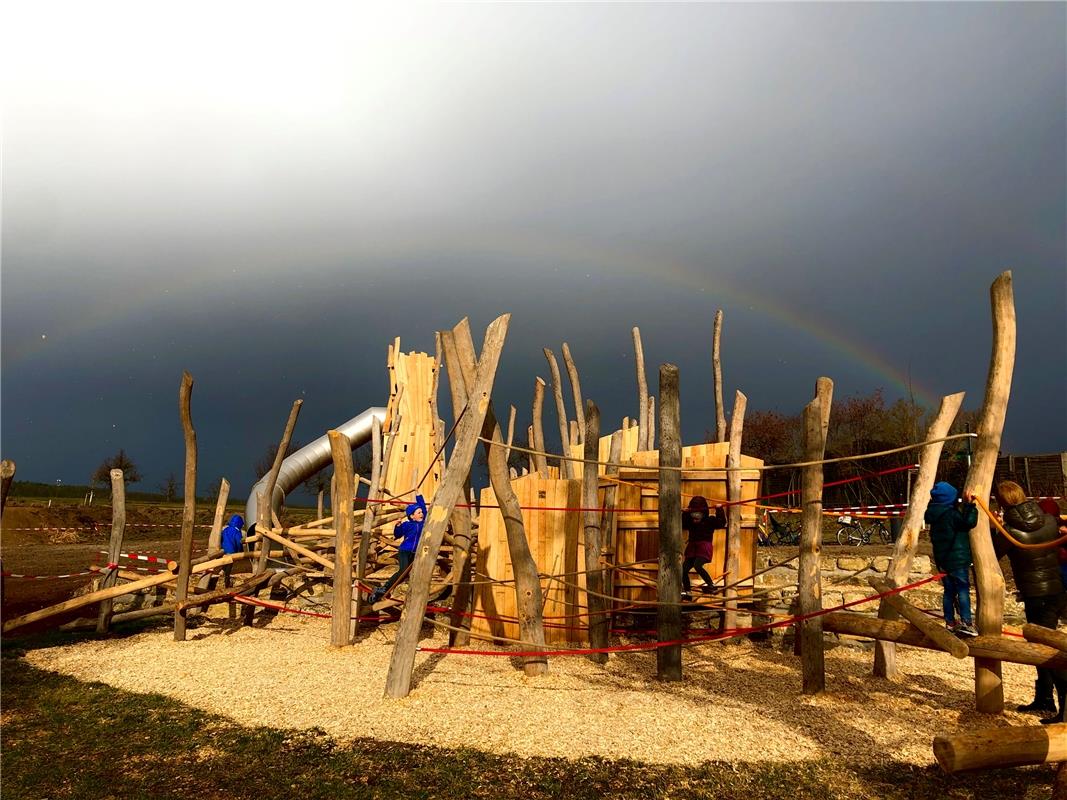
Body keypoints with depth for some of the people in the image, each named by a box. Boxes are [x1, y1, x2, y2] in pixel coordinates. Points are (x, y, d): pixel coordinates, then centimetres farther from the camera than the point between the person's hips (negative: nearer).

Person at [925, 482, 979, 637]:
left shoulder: (933, 514, 5)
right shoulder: (952, 514, -17)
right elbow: (969, 522, -21)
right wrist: (970, 505, -15)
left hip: (942, 559, 7)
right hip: (957, 559, -7)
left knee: (948, 590, 12)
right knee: (963, 589, -4)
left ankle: (950, 623, 17)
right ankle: (966, 622, -9)